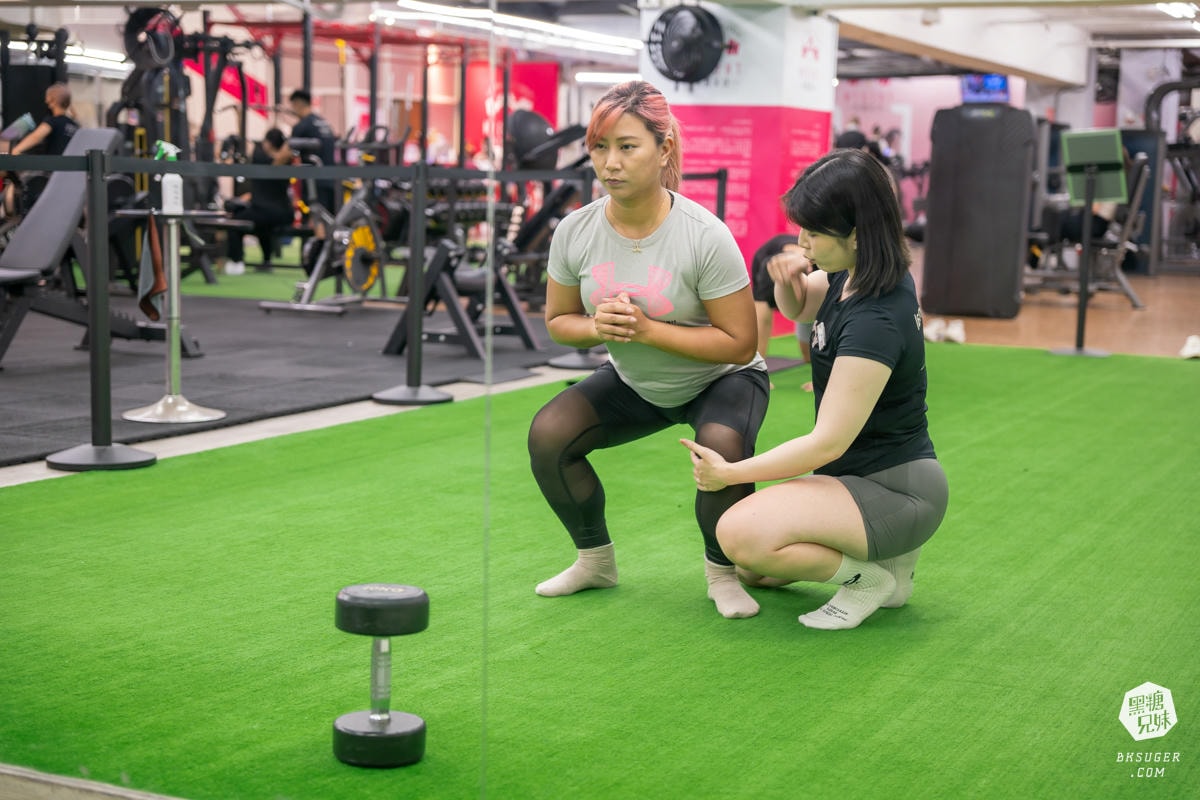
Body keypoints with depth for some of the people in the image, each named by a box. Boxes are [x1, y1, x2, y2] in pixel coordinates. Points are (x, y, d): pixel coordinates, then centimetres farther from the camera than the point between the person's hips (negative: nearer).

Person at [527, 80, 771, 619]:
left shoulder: (705, 236, -28)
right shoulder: (574, 231, -15)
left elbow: (739, 344, -24)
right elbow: (558, 321, -1)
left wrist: (646, 331, -32)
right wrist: (598, 327, -24)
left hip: (720, 379, -4)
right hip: (633, 383, 5)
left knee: (722, 446, -34)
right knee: (548, 434, -14)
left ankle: (722, 572, -5)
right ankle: (595, 559, 9)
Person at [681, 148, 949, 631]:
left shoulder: (876, 321, -28)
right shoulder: (851, 274, -1)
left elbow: (828, 442, -25)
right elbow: (797, 308, 21)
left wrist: (731, 473, -15)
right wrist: (787, 279, -4)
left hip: (899, 494, -10)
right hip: (861, 475, 10)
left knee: (742, 535, -27)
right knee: (748, 571, 13)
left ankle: (872, 577, -8)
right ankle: (883, 552, 15)